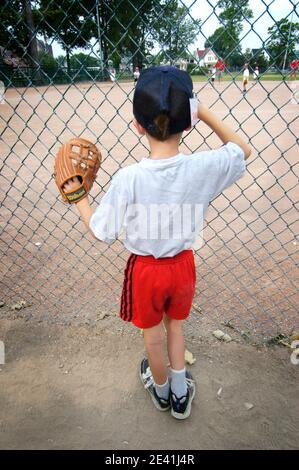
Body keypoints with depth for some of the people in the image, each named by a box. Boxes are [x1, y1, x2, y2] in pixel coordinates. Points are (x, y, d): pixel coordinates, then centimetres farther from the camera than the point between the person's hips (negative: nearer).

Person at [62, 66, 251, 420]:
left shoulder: (128, 178, -26)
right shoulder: (203, 167, -19)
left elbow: (101, 232, -14)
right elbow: (242, 150, 2)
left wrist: (78, 197, 1)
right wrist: (205, 113, -3)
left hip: (145, 268, -2)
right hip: (183, 263, 2)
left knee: (154, 337, 24)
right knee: (175, 327, 28)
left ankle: (161, 392, 54)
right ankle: (180, 395, 49)